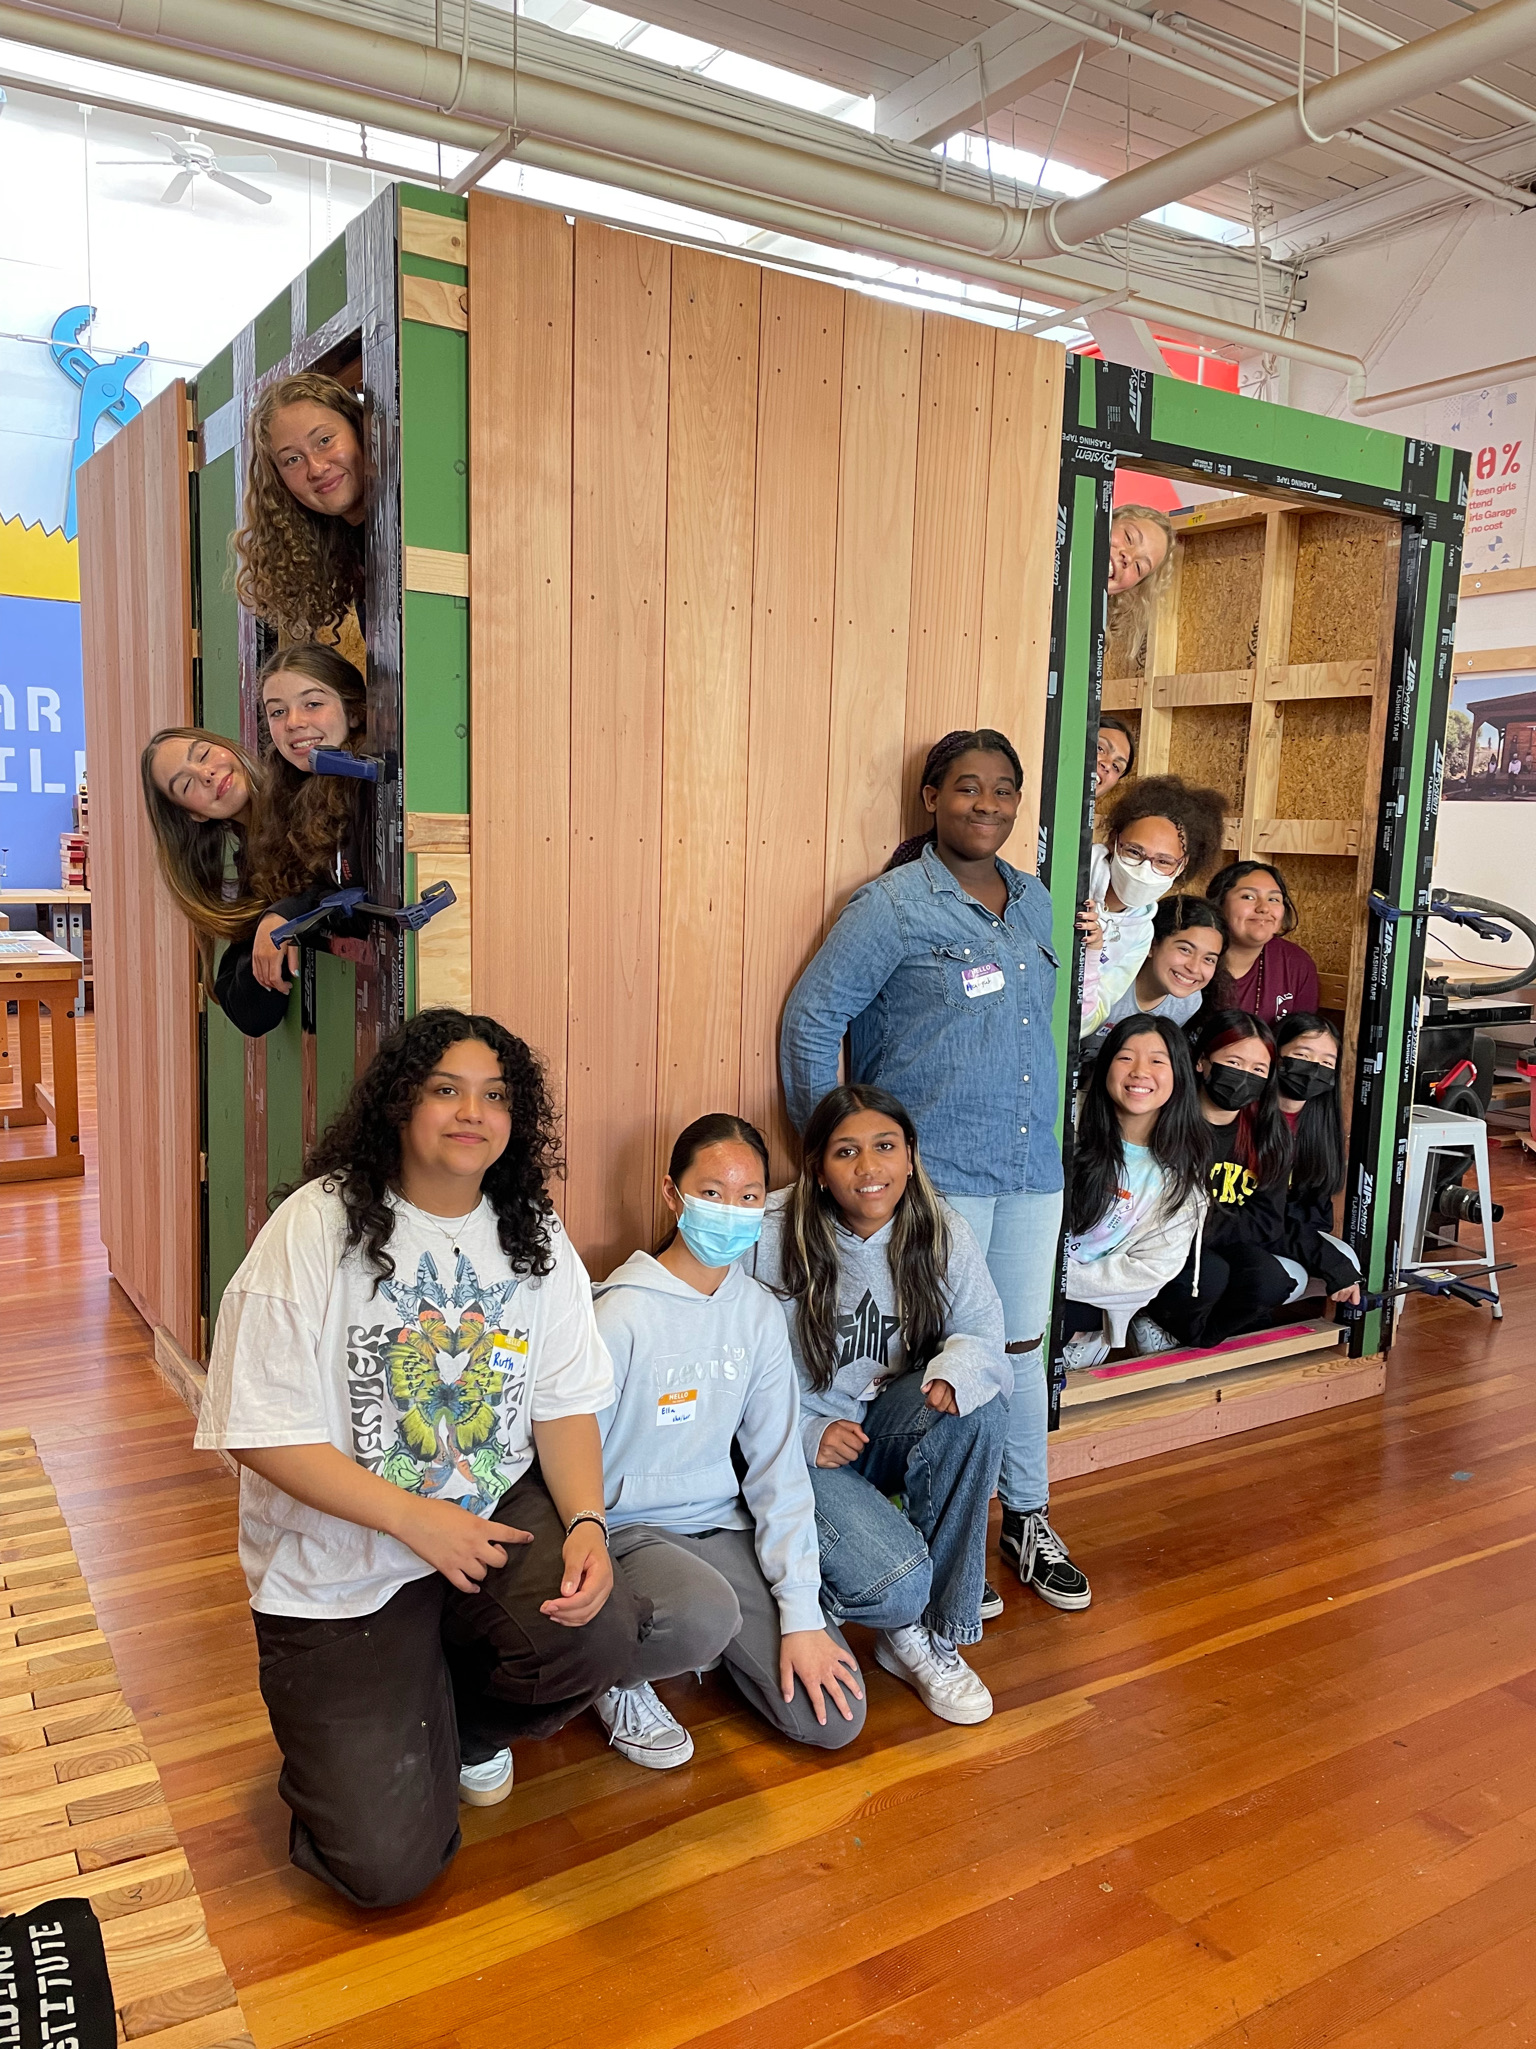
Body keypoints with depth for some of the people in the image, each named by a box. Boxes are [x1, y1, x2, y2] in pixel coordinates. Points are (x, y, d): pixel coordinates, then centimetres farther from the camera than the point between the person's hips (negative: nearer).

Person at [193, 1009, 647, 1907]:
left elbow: (567, 1404, 1)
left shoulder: (534, 1236, 0)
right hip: (340, 1566, -3)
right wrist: (416, 1518, -22)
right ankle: (350, 1724, 29)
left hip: (499, 1513, 4)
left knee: (599, 1634, -27)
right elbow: (263, 1432, -16)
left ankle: (471, 1725, 10)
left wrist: (587, 1522, -18)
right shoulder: (317, 1228, -14)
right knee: (386, 1865, -8)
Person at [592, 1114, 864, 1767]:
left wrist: (801, 1615, -5)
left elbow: (778, 1463, 0)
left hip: (722, 1526, 5)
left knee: (835, 1718, -6)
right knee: (705, 1615, -38)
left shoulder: (759, 1311, 0)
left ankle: (713, 1639, 19)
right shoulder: (624, 1314, -17)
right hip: (627, 1529, -5)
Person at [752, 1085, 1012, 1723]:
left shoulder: (939, 1231, -6)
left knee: (978, 1408, -28)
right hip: (792, 1444, -5)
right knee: (894, 1582, -28)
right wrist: (807, 1432, -21)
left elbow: (983, 1330, -3)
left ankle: (931, 1636, -12)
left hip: (883, 1425, 5)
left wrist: (956, 1369, -27)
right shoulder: (772, 1236, -16)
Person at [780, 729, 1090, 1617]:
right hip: (939, 1171, -6)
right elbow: (812, 1019, -8)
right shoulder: (894, 905, -9)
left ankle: (1029, 1518, 32)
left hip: (1033, 1168, 6)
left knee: (1022, 1343, 16)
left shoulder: (1034, 901, 11)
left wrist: (1048, 1132, 18)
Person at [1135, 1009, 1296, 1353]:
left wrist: (1211, 1222, -17)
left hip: (1225, 1246, 5)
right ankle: (1162, 1316, 2)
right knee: (1210, 1275, -32)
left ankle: (1176, 1336, -2)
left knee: (1270, 1282, -23)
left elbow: (1267, 1222, -1)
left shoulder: (1270, 1135, 2)